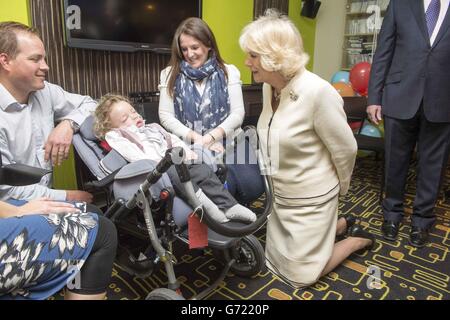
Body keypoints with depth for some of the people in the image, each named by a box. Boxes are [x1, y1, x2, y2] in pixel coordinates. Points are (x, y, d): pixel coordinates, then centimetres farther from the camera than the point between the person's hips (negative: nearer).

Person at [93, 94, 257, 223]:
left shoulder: (152, 127, 35)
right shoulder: (116, 135, 12)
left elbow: (173, 139, 26)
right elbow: (131, 153, -8)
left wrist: (187, 152, 6)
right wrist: (156, 162, -23)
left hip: (177, 161, 7)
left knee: (204, 170, -12)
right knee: (174, 173, -36)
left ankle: (229, 206, -13)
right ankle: (205, 205, -32)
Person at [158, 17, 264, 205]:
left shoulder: (229, 72, 7)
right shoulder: (170, 75, 8)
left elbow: (238, 113, 1)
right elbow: (166, 116, 2)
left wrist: (211, 137, -15)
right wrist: (196, 138, -11)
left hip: (229, 141, 2)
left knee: (253, 185, -22)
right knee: (223, 186, -29)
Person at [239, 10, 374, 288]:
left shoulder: (318, 91, -28)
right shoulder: (269, 87, -4)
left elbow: (345, 149, -16)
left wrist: (341, 187, 0)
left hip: (311, 199, -7)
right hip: (281, 195, 8)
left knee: (300, 275, 9)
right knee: (277, 262, 22)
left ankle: (359, 238, 29)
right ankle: (341, 225, 37)